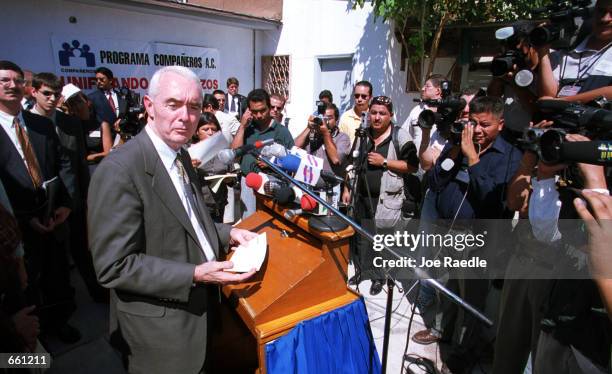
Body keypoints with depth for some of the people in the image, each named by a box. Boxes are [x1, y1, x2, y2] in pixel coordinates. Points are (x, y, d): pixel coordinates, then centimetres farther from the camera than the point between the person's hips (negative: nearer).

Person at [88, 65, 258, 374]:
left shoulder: (180, 155, 3)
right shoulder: (119, 170, -25)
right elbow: (114, 266, -24)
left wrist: (227, 233, -2)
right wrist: (194, 275, -28)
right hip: (161, 327, -7)